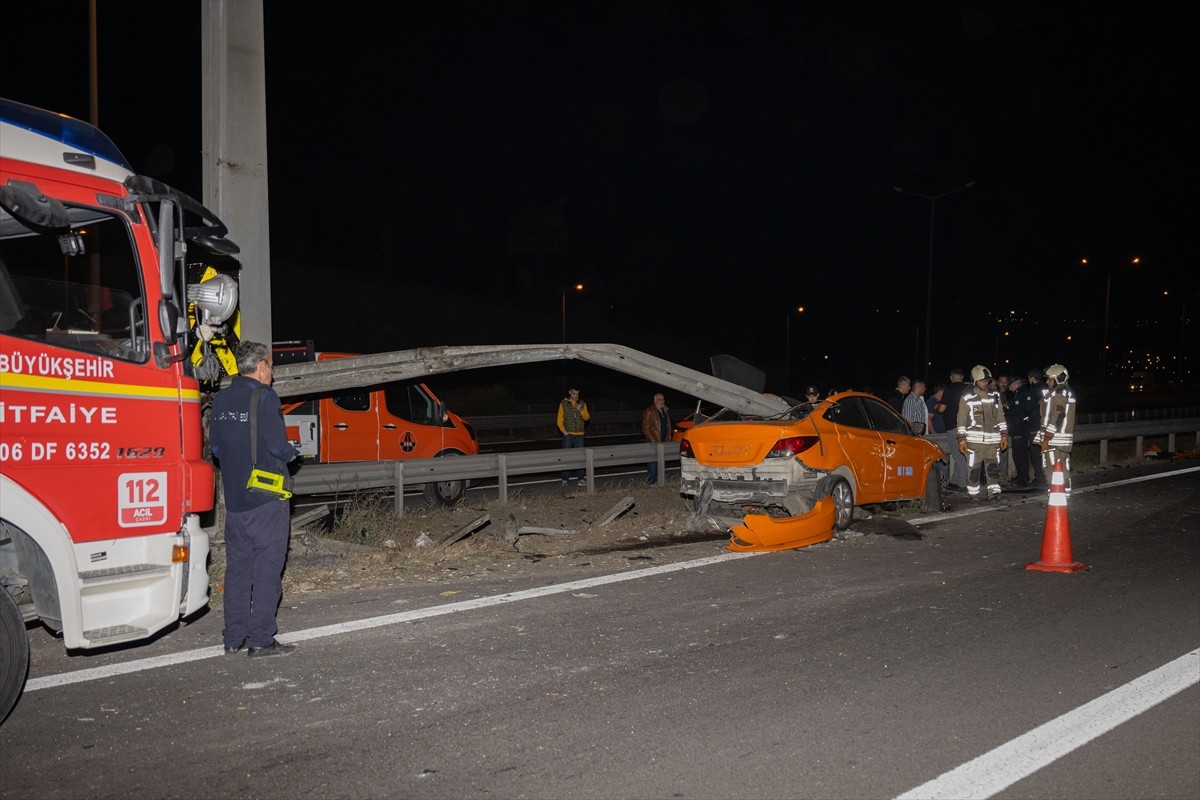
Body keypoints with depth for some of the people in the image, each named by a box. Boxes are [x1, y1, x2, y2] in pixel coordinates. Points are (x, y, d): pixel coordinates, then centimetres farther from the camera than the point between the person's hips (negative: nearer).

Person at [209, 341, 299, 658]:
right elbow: (278, 446, -18)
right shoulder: (265, 397, -13)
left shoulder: (221, 399, 8)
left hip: (234, 498, 7)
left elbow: (215, 446, 10)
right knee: (267, 567, 0)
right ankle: (260, 639, 1)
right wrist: (292, 451, 3)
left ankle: (234, 638, 18)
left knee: (237, 566, 13)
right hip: (266, 499, -7)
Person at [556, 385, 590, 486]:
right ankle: (565, 479, 0)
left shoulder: (582, 404, 8)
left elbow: (587, 418, 4)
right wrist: (563, 431, -12)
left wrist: (580, 410, -13)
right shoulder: (563, 404, 2)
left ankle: (581, 478, 4)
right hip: (568, 434, -2)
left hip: (579, 435, 2)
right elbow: (560, 420, 1)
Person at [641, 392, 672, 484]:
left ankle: (658, 480, 17)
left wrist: (668, 438, 12)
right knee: (652, 461, -7)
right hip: (653, 442, -7)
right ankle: (651, 481, -3)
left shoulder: (666, 411, 15)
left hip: (663, 441, 7)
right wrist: (652, 439, -16)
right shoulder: (649, 412, -9)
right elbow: (645, 427, -12)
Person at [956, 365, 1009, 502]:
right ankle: (974, 493, 6)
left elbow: (1000, 417, 15)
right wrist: (961, 440, -5)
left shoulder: (995, 396, 12)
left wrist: (1004, 435, 10)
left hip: (992, 439, 4)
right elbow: (962, 420, 0)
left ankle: (994, 491, 7)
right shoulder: (967, 398, 0)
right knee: (974, 467, -1)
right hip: (974, 439, -3)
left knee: (993, 466, 2)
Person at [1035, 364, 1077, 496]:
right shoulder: (1067, 392, 18)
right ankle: (1065, 494, 19)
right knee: (1063, 469, 14)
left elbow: (1056, 418, -21)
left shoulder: (1058, 394, -15)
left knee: (1053, 469, -8)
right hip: (1064, 440, 10)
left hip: (1054, 440, -10)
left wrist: (1046, 439, -19)